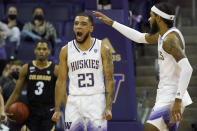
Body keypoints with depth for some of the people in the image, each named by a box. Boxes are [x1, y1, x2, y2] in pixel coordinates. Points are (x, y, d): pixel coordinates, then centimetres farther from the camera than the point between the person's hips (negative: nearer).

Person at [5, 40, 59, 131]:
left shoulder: (55, 70, -2)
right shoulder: (26, 68, 3)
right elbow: (16, 93, 7)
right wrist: (4, 110, -1)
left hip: (48, 113, -2)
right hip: (31, 112, 2)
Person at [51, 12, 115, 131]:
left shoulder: (103, 49, 1)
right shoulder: (66, 50, 6)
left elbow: (109, 79, -1)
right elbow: (61, 81, 8)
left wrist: (108, 107, -10)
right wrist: (57, 109, 3)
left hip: (96, 101, -2)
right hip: (74, 102, 2)